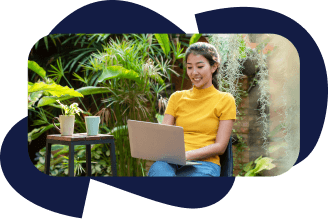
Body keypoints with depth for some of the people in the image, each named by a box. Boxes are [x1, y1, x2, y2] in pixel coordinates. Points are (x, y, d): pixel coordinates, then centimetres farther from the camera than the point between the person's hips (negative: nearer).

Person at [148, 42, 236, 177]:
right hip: (171, 161, 2)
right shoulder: (177, 97, 24)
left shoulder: (225, 100, 12)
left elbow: (220, 146, 3)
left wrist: (187, 155, -13)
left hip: (205, 163, -2)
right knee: (158, 168, -39)